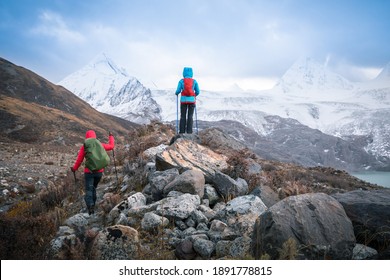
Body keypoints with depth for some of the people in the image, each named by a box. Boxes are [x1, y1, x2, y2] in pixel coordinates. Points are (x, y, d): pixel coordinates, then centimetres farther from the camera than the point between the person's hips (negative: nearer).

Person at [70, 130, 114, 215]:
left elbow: (79, 160, 0)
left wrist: (74, 168, 16)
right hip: (99, 171, 3)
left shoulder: (84, 147, -3)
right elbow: (111, 146, 17)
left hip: (89, 171, -3)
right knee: (93, 188, 21)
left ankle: (90, 205, -24)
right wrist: (111, 137, 33)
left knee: (89, 189, -4)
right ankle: (92, 204, 21)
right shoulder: (100, 145, 3)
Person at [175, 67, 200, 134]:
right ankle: (189, 131, -4)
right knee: (190, 116, 2)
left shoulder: (181, 81, -2)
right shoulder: (194, 81, 2)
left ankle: (182, 131, 1)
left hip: (183, 100, 0)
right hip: (192, 100, 1)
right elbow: (197, 92, 4)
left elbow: (178, 91, -6)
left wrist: (176, 93, 17)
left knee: (183, 116, 6)